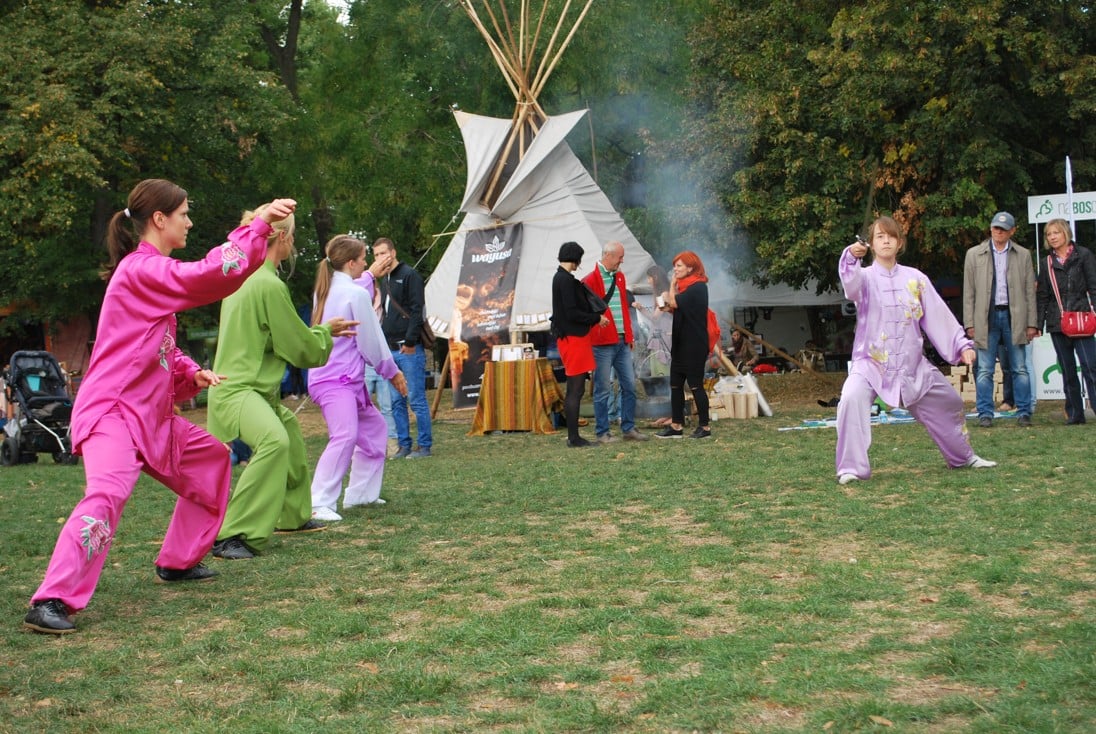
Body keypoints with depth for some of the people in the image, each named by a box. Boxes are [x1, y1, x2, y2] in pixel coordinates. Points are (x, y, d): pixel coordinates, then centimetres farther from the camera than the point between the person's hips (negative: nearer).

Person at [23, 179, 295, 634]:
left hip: (152, 416, 11)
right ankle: (50, 602, -33)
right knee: (108, 491, -31)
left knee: (212, 459, 22)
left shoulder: (152, 270, 16)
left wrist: (192, 374, 5)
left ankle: (177, 562, 31)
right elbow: (215, 273, -27)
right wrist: (260, 223, -17)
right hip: (112, 413, -11)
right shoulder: (140, 268, -16)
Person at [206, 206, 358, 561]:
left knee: (291, 434, 30)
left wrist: (325, 332, 27)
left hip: (256, 388, 11)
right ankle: (233, 536, -37)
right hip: (239, 389, -11)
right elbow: (302, 349, -9)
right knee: (275, 440, -34)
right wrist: (326, 330, 9)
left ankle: (292, 516, 47)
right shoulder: (269, 285, -16)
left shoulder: (242, 277, 13)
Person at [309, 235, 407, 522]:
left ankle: (360, 494, 26)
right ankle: (319, 504, -30)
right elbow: (371, 341, -8)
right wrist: (392, 372, 5)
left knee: (374, 428, 21)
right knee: (345, 436, -24)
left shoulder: (327, 290, 14)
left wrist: (370, 275, 50)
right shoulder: (357, 294, -12)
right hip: (337, 380, -10)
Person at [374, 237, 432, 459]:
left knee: (416, 399, -5)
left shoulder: (409, 275, -6)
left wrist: (410, 342, -18)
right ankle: (404, 445, 13)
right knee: (396, 402, 8)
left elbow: (417, 311, -14)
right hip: (390, 350, 8)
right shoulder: (384, 281, 18)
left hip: (409, 350, -8)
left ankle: (425, 446, 1)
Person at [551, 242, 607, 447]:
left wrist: (594, 317, 12)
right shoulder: (566, 280, -16)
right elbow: (572, 313, -20)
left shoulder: (560, 278, 15)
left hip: (569, 338, 10)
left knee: (574, 389, 13)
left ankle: (573, 436, 16)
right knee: (575, 390, -6)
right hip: (574, 338, -10)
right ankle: (574, 438, -4)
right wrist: (597, 318, -10)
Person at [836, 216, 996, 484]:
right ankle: (851, 467, -21)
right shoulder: (866, 277, -6)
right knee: (852, 399, -32)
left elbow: (938, 315, 7)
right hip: (871, 362, -4)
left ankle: (963, 457, 45)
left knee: (948, 402, 17)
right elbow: (851, 283, -31)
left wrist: (961, 345, 1)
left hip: (912, 364, 4)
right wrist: (852, 257, -51)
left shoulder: (915, 278, 5)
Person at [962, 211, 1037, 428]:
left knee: (1020, 368, 2)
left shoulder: (1023, 255, 9)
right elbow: (968, 292, 6)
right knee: (985, 370, -1)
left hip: (1014, 316, 1)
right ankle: (985, 414, 3)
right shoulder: (974, 254, 7)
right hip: (986, 317, 0)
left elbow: (1030, 292, 8)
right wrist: (969, 323, -1)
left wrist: (1031, 323, 2)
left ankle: (1024, 412, 9)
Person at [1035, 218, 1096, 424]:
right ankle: (1075, 413, 9)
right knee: (1067, 370, 6)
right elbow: (1042, 297, 14)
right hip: (1057, 323, 4)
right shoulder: (1047, 264, 13)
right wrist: (1037, 323, 6)